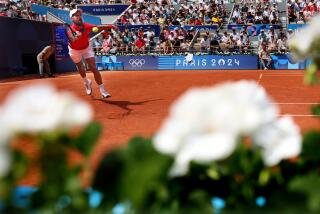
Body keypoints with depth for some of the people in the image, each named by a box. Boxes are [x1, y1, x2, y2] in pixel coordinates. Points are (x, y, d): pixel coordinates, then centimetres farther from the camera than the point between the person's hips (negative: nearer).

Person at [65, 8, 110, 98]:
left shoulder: (86, 26, -23)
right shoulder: (70, 29, -30)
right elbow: (72, 41, -49)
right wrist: (76, 37, -71)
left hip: (86, 48, 0)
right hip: (74, 50, 0)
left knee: (93, 68, -10)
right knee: (80, 68, 17)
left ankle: (102, 90, -6)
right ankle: (87, 82, 49)